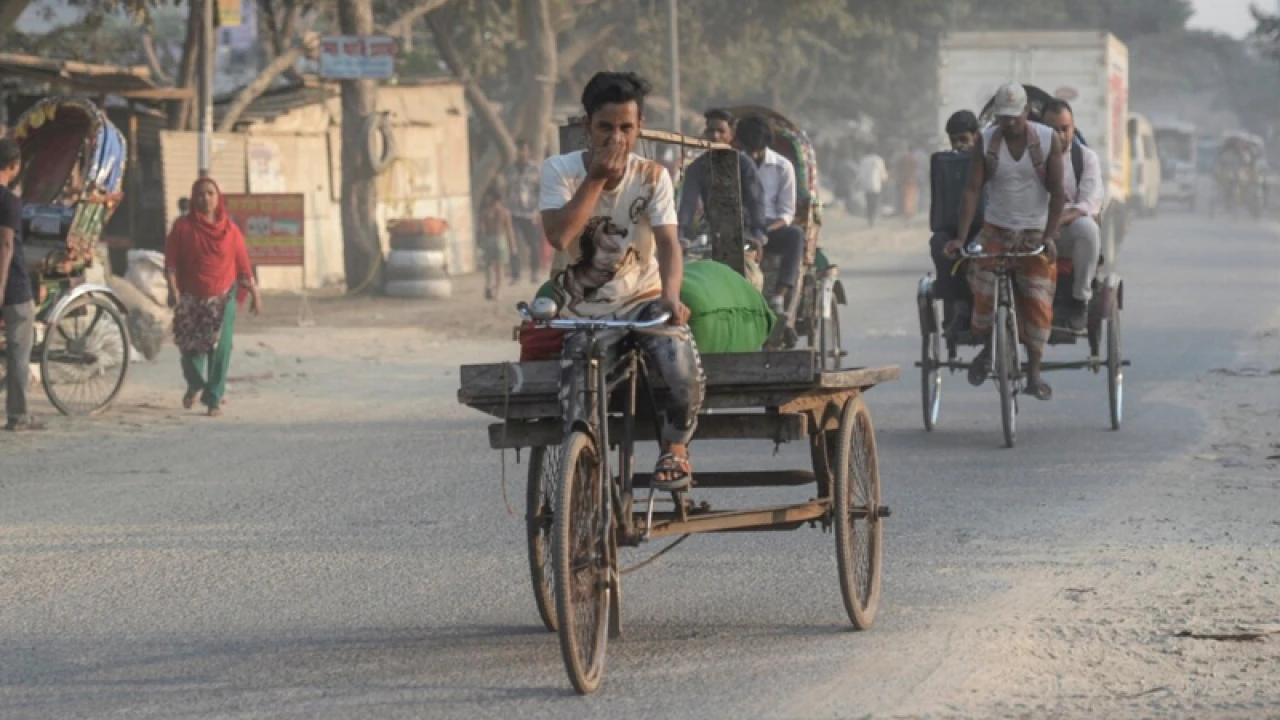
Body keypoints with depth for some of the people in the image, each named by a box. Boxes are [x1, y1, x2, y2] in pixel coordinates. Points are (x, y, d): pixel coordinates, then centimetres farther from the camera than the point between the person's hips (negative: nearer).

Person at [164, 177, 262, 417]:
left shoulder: (230, 229, 3)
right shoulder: (183, 227, 0)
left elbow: (243, 263, 5)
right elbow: (171, 262, -2)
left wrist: (254, 292, 5)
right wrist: (173, 289, -14)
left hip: (223, 297, 0)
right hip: (191, 298, 0)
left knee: (220, 348, -8)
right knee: (190, 346, 5)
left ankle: (213, 398, 0)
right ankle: (195, 385, 34)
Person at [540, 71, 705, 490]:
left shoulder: (652, 177, -5)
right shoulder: (560, 171, -7)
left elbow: (668, 243, -18)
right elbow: (559, 235, -23)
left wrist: (670, 295, -37)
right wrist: (597, 176, -24)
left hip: (642, 300, 0)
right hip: (583, 311, 0)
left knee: (685, 373, -29)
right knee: (577, 413, -16)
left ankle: (675, 447, 2)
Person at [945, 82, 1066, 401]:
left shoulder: (1048, 141, -6)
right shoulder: (986, 142, -4)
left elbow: (1057, 193, -9)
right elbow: (973, 190, -8)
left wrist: (1049, 237, -22)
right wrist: (960, 237, -19)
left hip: (1036, 231, -1)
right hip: (996, 228, 1)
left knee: (1038, 302, -10)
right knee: (981, 282, -21)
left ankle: (1034, 372, 0)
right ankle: (988, 347, 4)